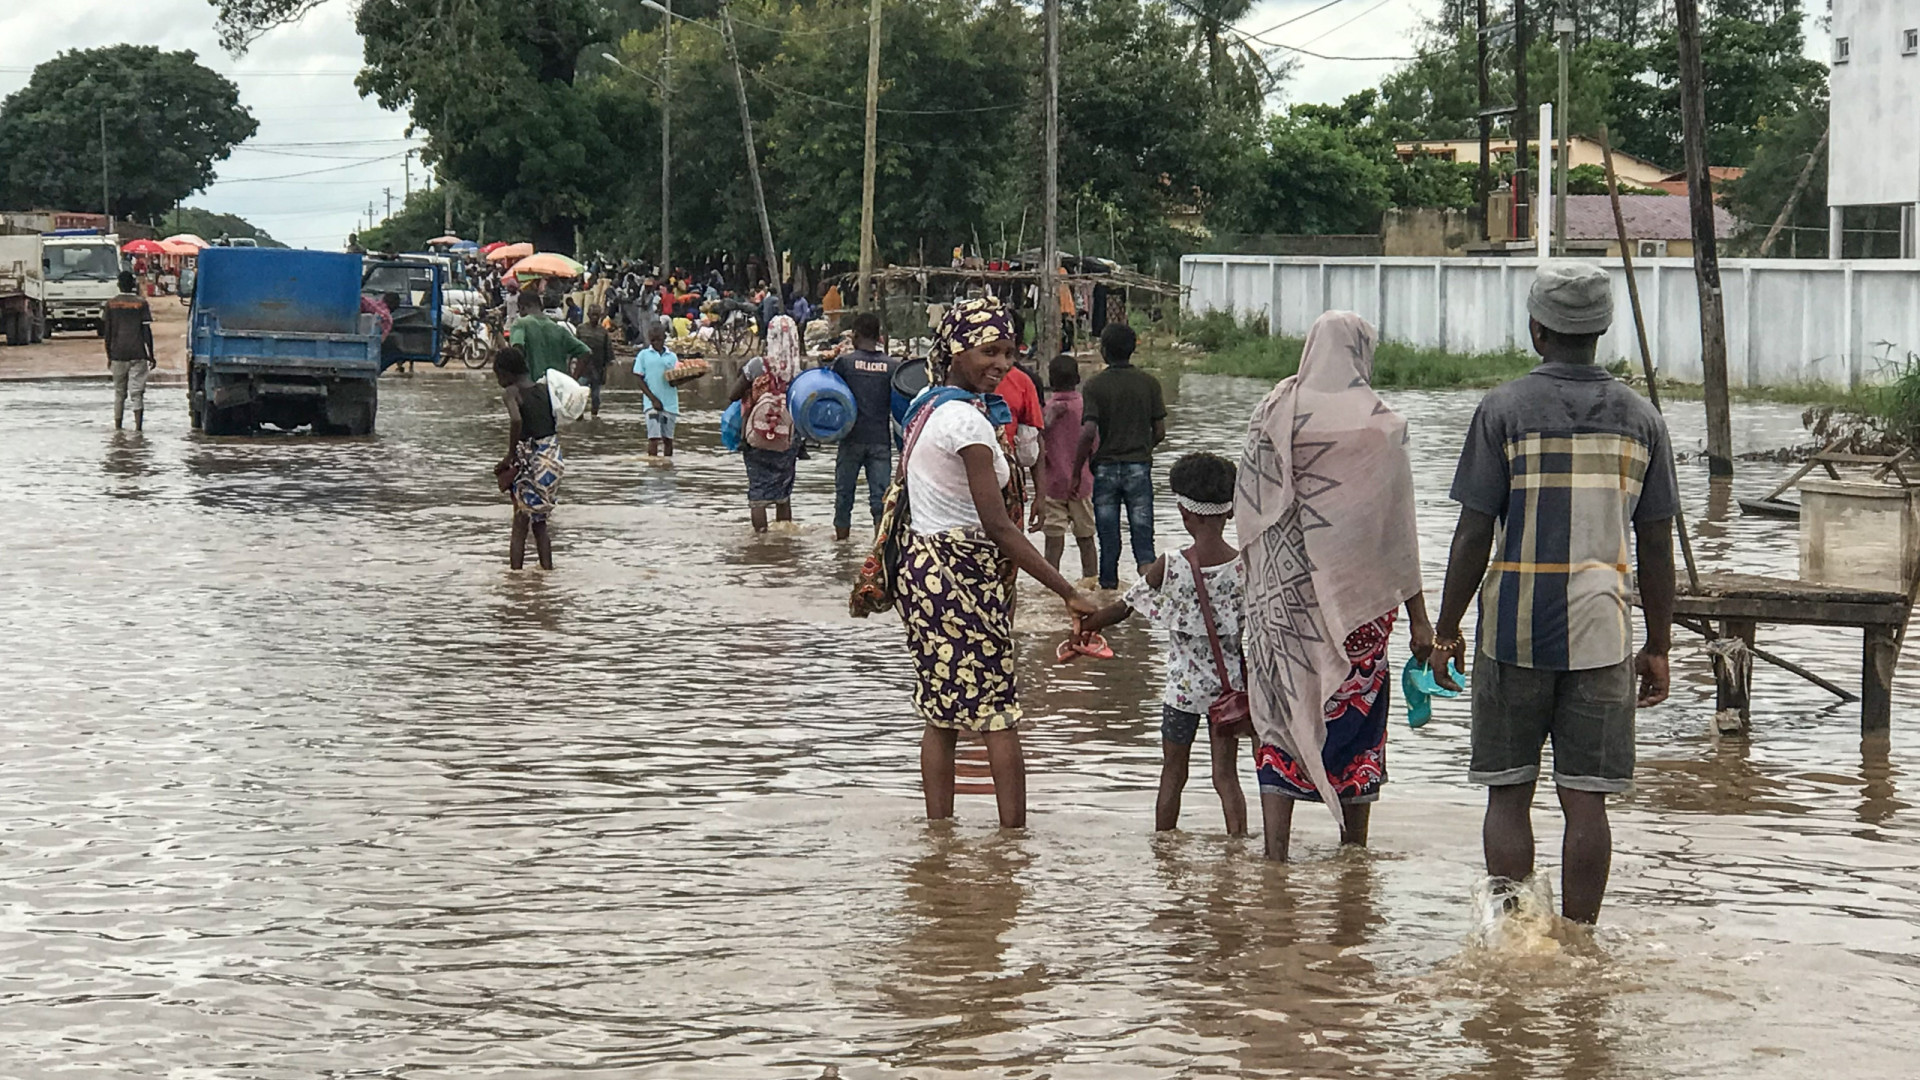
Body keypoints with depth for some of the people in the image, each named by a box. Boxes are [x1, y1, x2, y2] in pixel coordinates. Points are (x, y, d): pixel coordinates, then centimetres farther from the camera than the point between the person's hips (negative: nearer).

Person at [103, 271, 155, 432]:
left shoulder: (111, 304, 4)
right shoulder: (141, 304, -3)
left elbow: (107, 332, 5)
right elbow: (147, 332, -5)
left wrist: (109, 356, 13)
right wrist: (151, 356, 0)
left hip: (117, 354, 2)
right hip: (138, 355, -2)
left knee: (119, 392, 13)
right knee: (137, 392, -4)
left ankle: (117, 426, 14)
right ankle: (138, 425, -17)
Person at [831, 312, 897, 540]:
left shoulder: (844, 362, -4)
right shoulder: (893, 366, 0)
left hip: (852, 438, -1)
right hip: (881, 439, 1)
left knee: (844, 492, 13)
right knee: (880, 494, 1)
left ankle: (842, 536, 20)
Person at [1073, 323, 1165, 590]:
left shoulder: (1095, 385, -6)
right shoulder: (1149, 383, 1)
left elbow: (1088, 433, -15)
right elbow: (1160, 431, 2)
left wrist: (1076, 472, -7)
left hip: (1105, 467, -1)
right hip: (1139, 466, 1)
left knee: (1108, 538, 8)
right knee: (1143, 533, 1)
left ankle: (1109, 586, 12)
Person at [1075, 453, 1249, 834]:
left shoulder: (1170, 568, -12)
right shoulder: (1245, 568, -10)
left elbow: (1123, 607, -2)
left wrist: (1083, 627, 14)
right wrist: (1247, 691, 5)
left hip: (1183, 685, -1)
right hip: (1228, 684, 1)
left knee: (1173, 772, 13)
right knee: (1226, 775, 7)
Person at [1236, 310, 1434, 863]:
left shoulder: (1274, 412, -1)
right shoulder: (1378, 424, -9)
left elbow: (1247, 507, 3)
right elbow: (1397, 527, -7)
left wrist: (1256, 582, 14)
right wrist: (1418, 614, -1)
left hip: (1280, 590, 2)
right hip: (1357, 597, -2)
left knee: (1281, 712, 6)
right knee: (1354, 713, 10)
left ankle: (1275, 849, -1)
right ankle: (1353, 850, 19)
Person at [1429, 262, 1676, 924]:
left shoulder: (1504, 410, -5)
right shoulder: (1638, 417, 4)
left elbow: (1473, 535, -6)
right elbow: (1657, 547, 6)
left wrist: (1446, 631, 3)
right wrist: (1658, 647, 13)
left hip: (1514, 628, -2)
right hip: (1600, 632, 2)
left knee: (1508, 794, 7)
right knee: (1585, 800, 4)